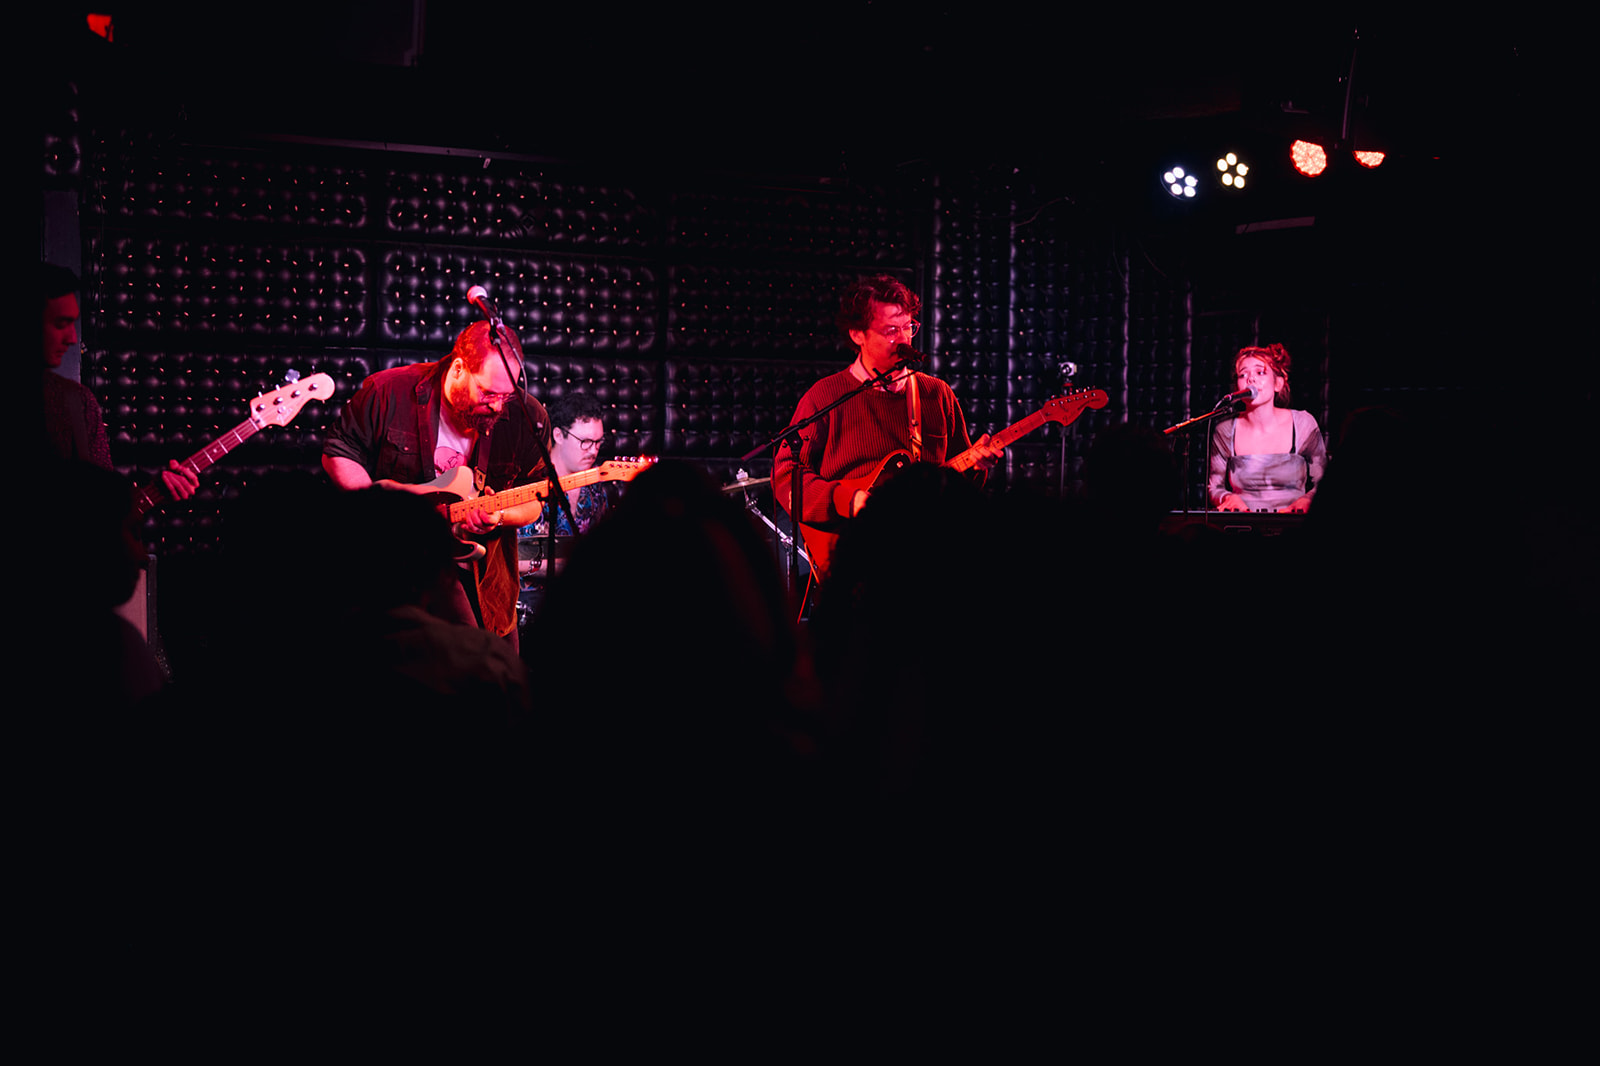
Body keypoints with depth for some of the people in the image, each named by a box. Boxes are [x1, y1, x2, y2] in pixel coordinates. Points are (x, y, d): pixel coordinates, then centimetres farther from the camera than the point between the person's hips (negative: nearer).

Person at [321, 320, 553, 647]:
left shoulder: (528, 417, -7)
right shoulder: (388, 392, -11)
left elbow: (533, 503, 1)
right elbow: (337, 454, -1)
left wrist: (500, 516, -21)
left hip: (485, 570, 4)